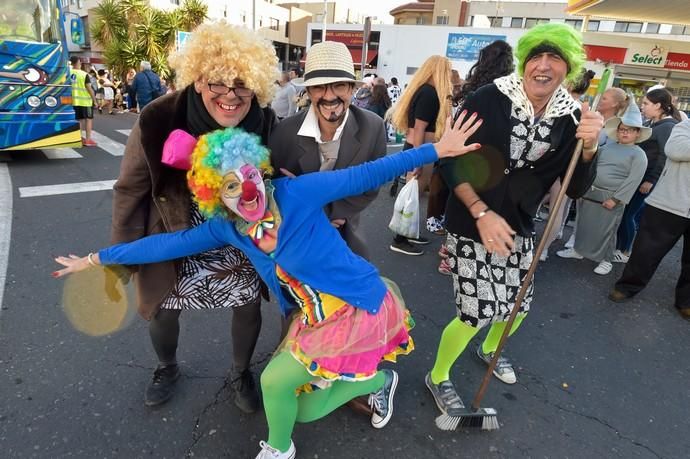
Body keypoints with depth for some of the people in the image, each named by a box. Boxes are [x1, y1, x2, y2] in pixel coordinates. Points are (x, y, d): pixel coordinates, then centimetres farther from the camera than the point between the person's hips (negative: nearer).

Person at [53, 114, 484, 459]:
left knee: (275, 380, -3)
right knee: (304, 411, 18)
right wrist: (97, 258, 9)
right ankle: (378, 379, 39)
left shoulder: (296, 192, -20)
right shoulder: (226, 228, -5)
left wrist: (437, 149, -18)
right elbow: (168, 244, 3)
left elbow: (364, 176, -18)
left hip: (360, 308, -6)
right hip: (315, 320, 7)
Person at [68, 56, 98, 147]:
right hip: (85, 101, -5)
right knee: (89, 119, 2)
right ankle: (88, 139, -2)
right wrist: (95, 100, -6)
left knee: (79, 119, 15)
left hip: (74, 101, 5)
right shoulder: (84, 74, -13)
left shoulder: (68, 73, 0)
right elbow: (89, 89, -13)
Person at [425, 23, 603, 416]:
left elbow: (576, 188, -5)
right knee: (477, 312, -7)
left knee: (520, 304, 19)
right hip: (471, 224, -5)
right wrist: (482, 213, -24)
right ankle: (438, 377, 23)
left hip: (519, 225, 6)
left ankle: (489, 349, 54)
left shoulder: (571, 117, -3)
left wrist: (589, 147, -23)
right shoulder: (489, 99, -17)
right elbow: (451, 163, -15)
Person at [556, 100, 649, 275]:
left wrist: (615, 199, -18)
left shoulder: (638, 154, -6)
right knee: (584, 223, 13)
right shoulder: (608, 146, 10)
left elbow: (633, 180, -13)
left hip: (611, 197, -5)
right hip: (590, 192, 5)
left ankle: (606, 260, 17)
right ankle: (578, 250, 29)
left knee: (606, 229, 2)